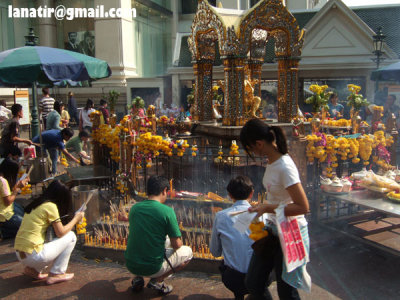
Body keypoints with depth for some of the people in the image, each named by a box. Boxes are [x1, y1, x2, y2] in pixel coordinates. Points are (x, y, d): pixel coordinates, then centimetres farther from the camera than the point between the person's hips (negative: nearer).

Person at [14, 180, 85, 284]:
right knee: (71, 236, 3)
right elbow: (60, 233, -8)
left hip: (19, 254, 9)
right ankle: (55, 274, 3)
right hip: (33, 255, -9)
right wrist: (76, 219, 5)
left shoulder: (36, 203, 14)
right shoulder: (50, 206, -10)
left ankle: (33, 270, 17)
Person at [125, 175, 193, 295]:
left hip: (130, 265, 5)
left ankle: (137, 278, 17)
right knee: (187, 252, 16)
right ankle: (157, 280, 3)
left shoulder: (134, 208, 2)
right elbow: (177, 245, -10)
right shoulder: (167, 211, -15)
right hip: (152, 268, -5)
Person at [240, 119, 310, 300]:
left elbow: (303, 207, -27)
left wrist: (268, 208, -23)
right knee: (253, 284, 14)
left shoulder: (284, 167, -25)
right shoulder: (272, 161, 2)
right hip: (273, 230, 9)